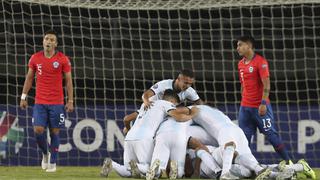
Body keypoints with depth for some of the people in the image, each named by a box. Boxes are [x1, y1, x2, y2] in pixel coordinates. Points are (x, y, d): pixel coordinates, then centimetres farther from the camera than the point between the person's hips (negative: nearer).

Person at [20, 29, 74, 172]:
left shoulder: (63, 59, -3)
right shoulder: (35, 58, 3)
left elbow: (68, 80, 1)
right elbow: (29, 78, 12)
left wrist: (70, 101, -4)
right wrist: (23, 97, 7)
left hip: (57, 103, -2)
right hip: (39, 103, 2)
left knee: (54, 132, 1)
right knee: (38, 130, -9)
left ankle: (53, 162, 13)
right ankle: (45, 154, 19)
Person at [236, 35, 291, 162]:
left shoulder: (260, 61, -9)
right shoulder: (241, 64, 13)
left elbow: (266, 84, -15)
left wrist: (263, 103, -21)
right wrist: (243, 102, 17)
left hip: (261, 107, -7)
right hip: (245, 108, 7)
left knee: (271, 135, -5)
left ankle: (288, 162, 1)